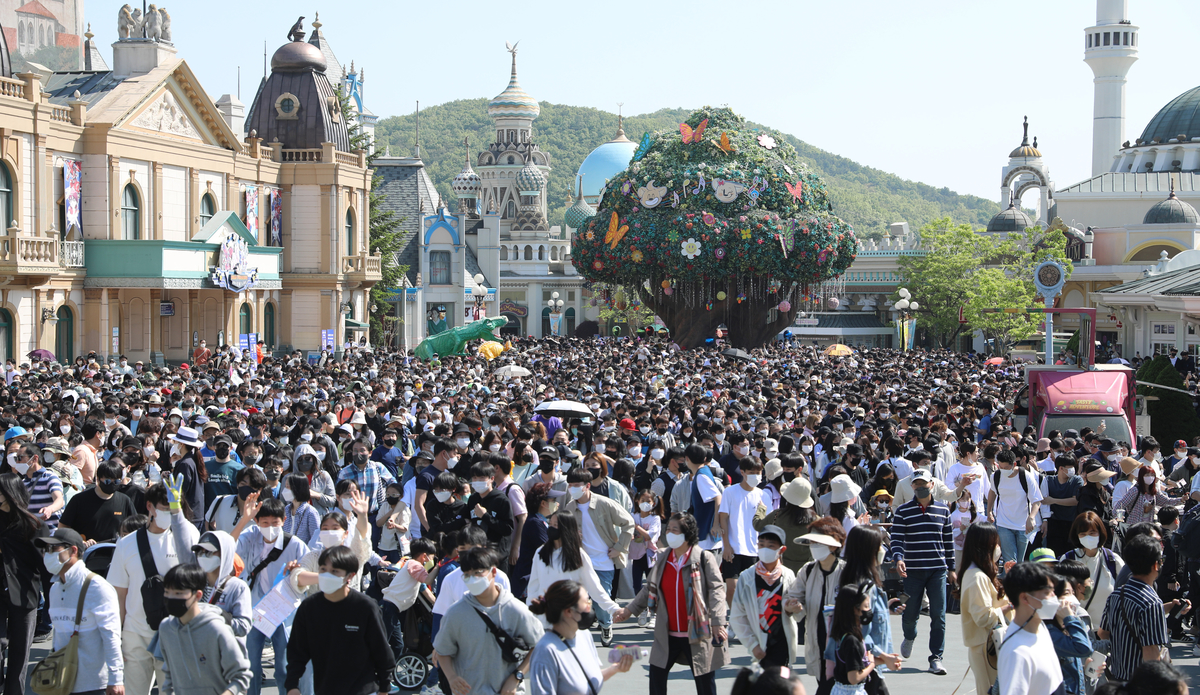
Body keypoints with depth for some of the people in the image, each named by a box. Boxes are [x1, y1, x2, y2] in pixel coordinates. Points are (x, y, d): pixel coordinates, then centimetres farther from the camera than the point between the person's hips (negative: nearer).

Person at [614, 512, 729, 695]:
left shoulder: (704, 558, -11)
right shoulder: (662, 558, 6)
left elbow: (716, 590, -16)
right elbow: (650, 589, 14)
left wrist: (718, 622, -26)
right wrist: (629, 610, 6)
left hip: (697, 634, -5)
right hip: (668, 634, 5)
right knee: (656, 673, 10)